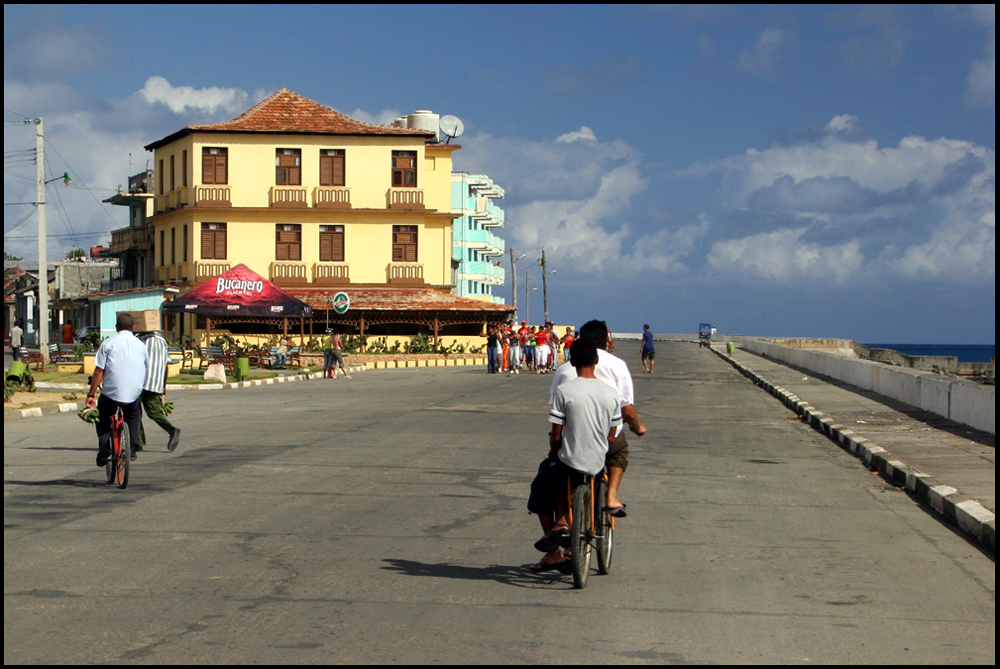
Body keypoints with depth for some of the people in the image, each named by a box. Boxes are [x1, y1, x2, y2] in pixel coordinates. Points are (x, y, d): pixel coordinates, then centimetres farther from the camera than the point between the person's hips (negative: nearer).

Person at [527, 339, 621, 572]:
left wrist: (552, 454, 10)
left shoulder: (564, 391, -14)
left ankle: (554, 553, 24)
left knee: (541, 490, 24)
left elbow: (556, 436, -10)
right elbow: (611, 437, 6)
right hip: (597, 464, 5)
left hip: (568, 461, -5)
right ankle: (562, 521, 14)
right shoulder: (611, 393, 0)